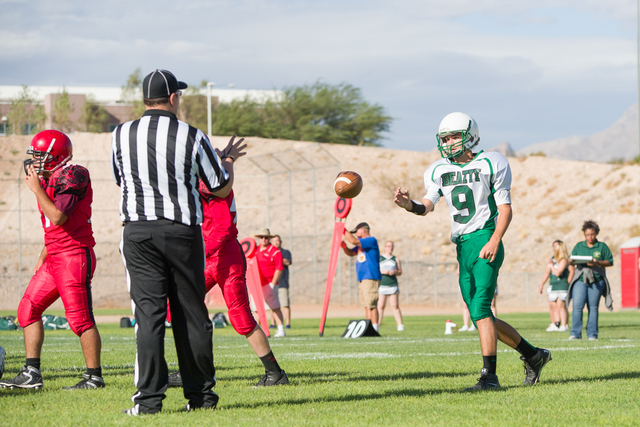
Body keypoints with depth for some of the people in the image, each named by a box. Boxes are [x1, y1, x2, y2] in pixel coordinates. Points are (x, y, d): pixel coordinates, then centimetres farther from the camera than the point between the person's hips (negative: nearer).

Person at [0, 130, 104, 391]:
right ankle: (31, 373, 9)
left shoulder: (72, 177, -13)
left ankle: (94, 376, 1)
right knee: (28, 309, 7)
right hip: (54, 258, 10)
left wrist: (37, 189, -13)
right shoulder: (50, 180, 17)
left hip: (75, 256, -10)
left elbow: (58, 217, -22)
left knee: (80, 318, -8)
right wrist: (43, 257, 21)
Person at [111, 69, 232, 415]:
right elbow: (221, 188, 5)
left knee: (148, 312, -1)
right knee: (191, 313, 9)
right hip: (183, 231, 0)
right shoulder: (192, 137, -6)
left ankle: (149, 398, -9)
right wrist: (228, 160, 25)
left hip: (138, 231, 1)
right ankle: (200, 393, 14)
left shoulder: (121, 135, -1)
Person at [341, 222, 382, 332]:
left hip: (371, 278, -10)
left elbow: (353, 241, -20)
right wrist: (343, 246, 6)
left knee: (371, 304, -13)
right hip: (362, 279, 10)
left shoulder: (371, 240, -9)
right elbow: (351, 253, 26)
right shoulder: (361, 244, 21)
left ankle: (375, 328, -16)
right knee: (366, 305, 9)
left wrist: (344, 230, -11)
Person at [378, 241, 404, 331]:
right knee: (380, 306, -6)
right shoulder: (378, 258, 8)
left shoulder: (396, 259, 14)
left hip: (393, 285, 1)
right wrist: (382, 272, -14)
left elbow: (400, 272, 13)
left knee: (395, 306, -3)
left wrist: (395, 272, -9)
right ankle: (377, 326, -4)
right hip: (382, 285, -1)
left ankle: (400, 325, -3)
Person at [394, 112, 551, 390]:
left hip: (485, 242, -6)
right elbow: (427, 205, 3)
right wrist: (409, 205, -20)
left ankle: (489, 375, -18)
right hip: (462, 248, 6)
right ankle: (533, 355, 24)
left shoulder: (490, 164, -2)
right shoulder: (439, 171, 14)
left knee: (480, 308, -18)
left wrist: (494, 241, -17)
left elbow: (505, 208, -3)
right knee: (481, 317, 8)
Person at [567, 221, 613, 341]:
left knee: (593, 307, 1)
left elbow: (610, 262, 4)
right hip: (580, 280, 1)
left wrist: (597, 263, -13)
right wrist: (572, 260, -11)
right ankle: (575, 333, -7)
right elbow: (570, 260, 14)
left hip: (596, 281, -1)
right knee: (577, 306, -11)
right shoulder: (579, 246, 14)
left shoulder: (602, 246, 8)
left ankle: (592, 334, 6)